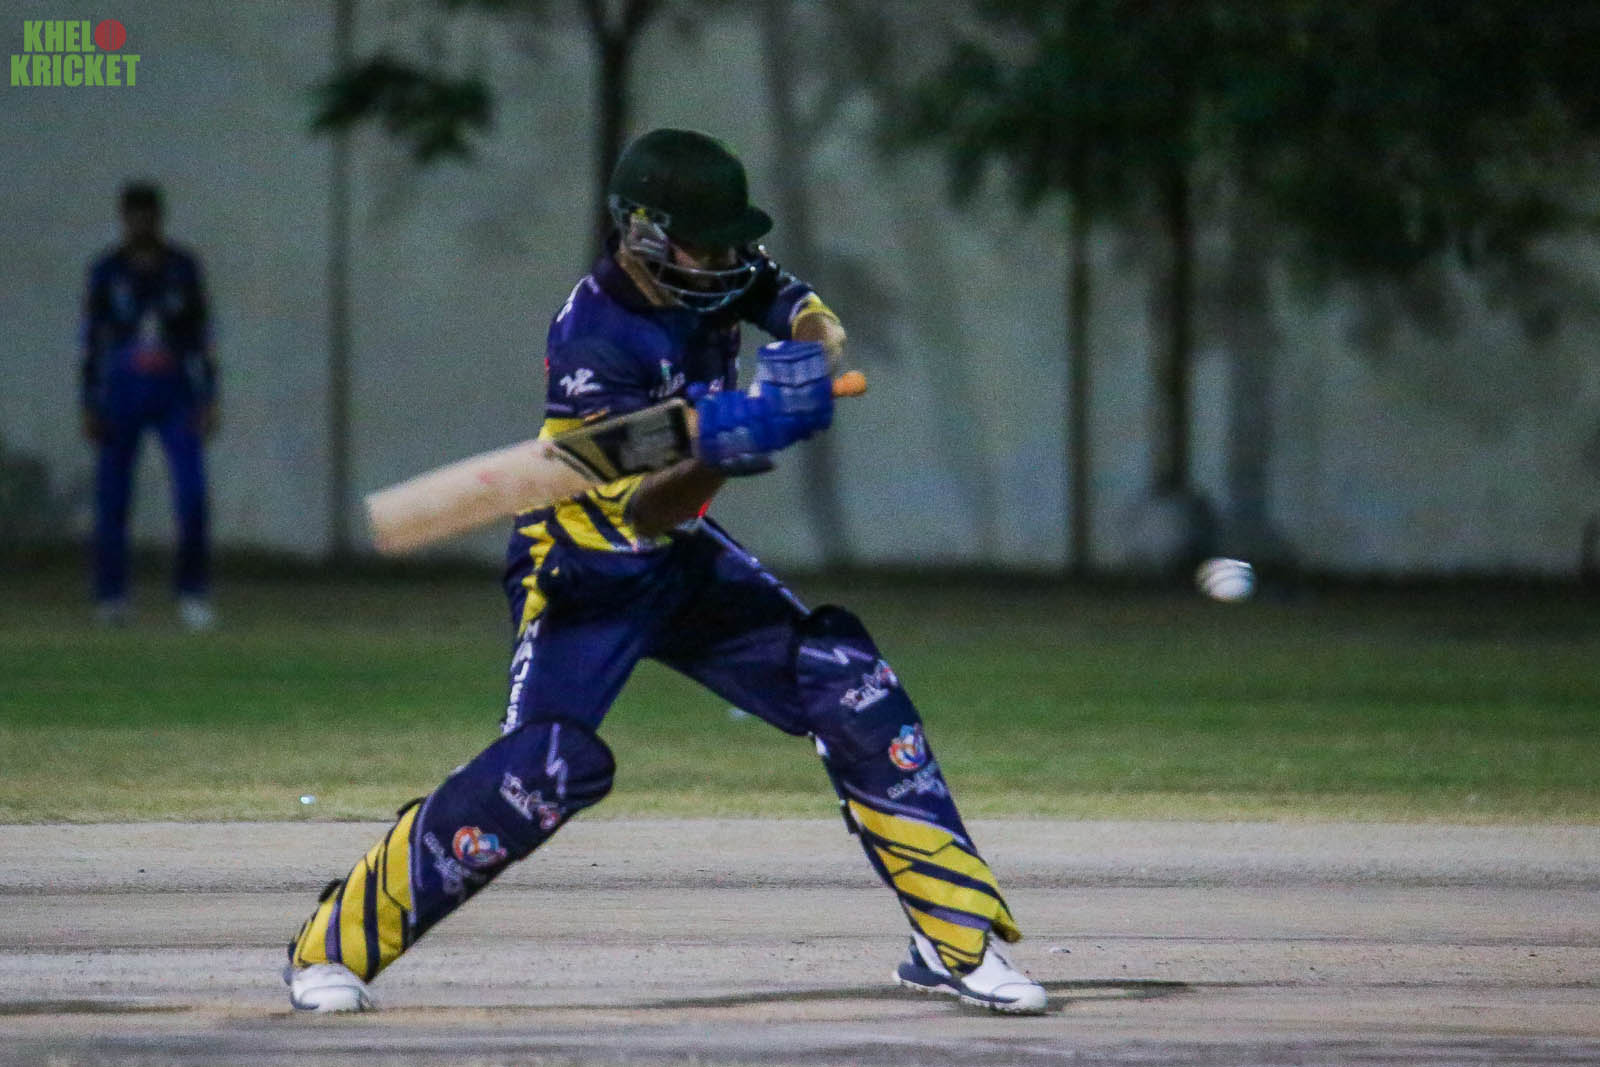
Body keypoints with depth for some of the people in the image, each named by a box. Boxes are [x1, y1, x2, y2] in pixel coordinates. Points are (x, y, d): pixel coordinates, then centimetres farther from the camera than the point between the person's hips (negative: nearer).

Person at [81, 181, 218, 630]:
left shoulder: (182, 268, 5)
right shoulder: (106, 272, 1)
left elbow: (201, 338, 6)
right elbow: (92, 341, 2)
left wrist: (207, 401, 0)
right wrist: (89, 406, -4)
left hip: (175, 394, 1)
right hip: (122, 396, -1)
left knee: (192, 493, -11)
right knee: (112, 497, 0)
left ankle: (193, 595, -3)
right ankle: (110, 598, 8)